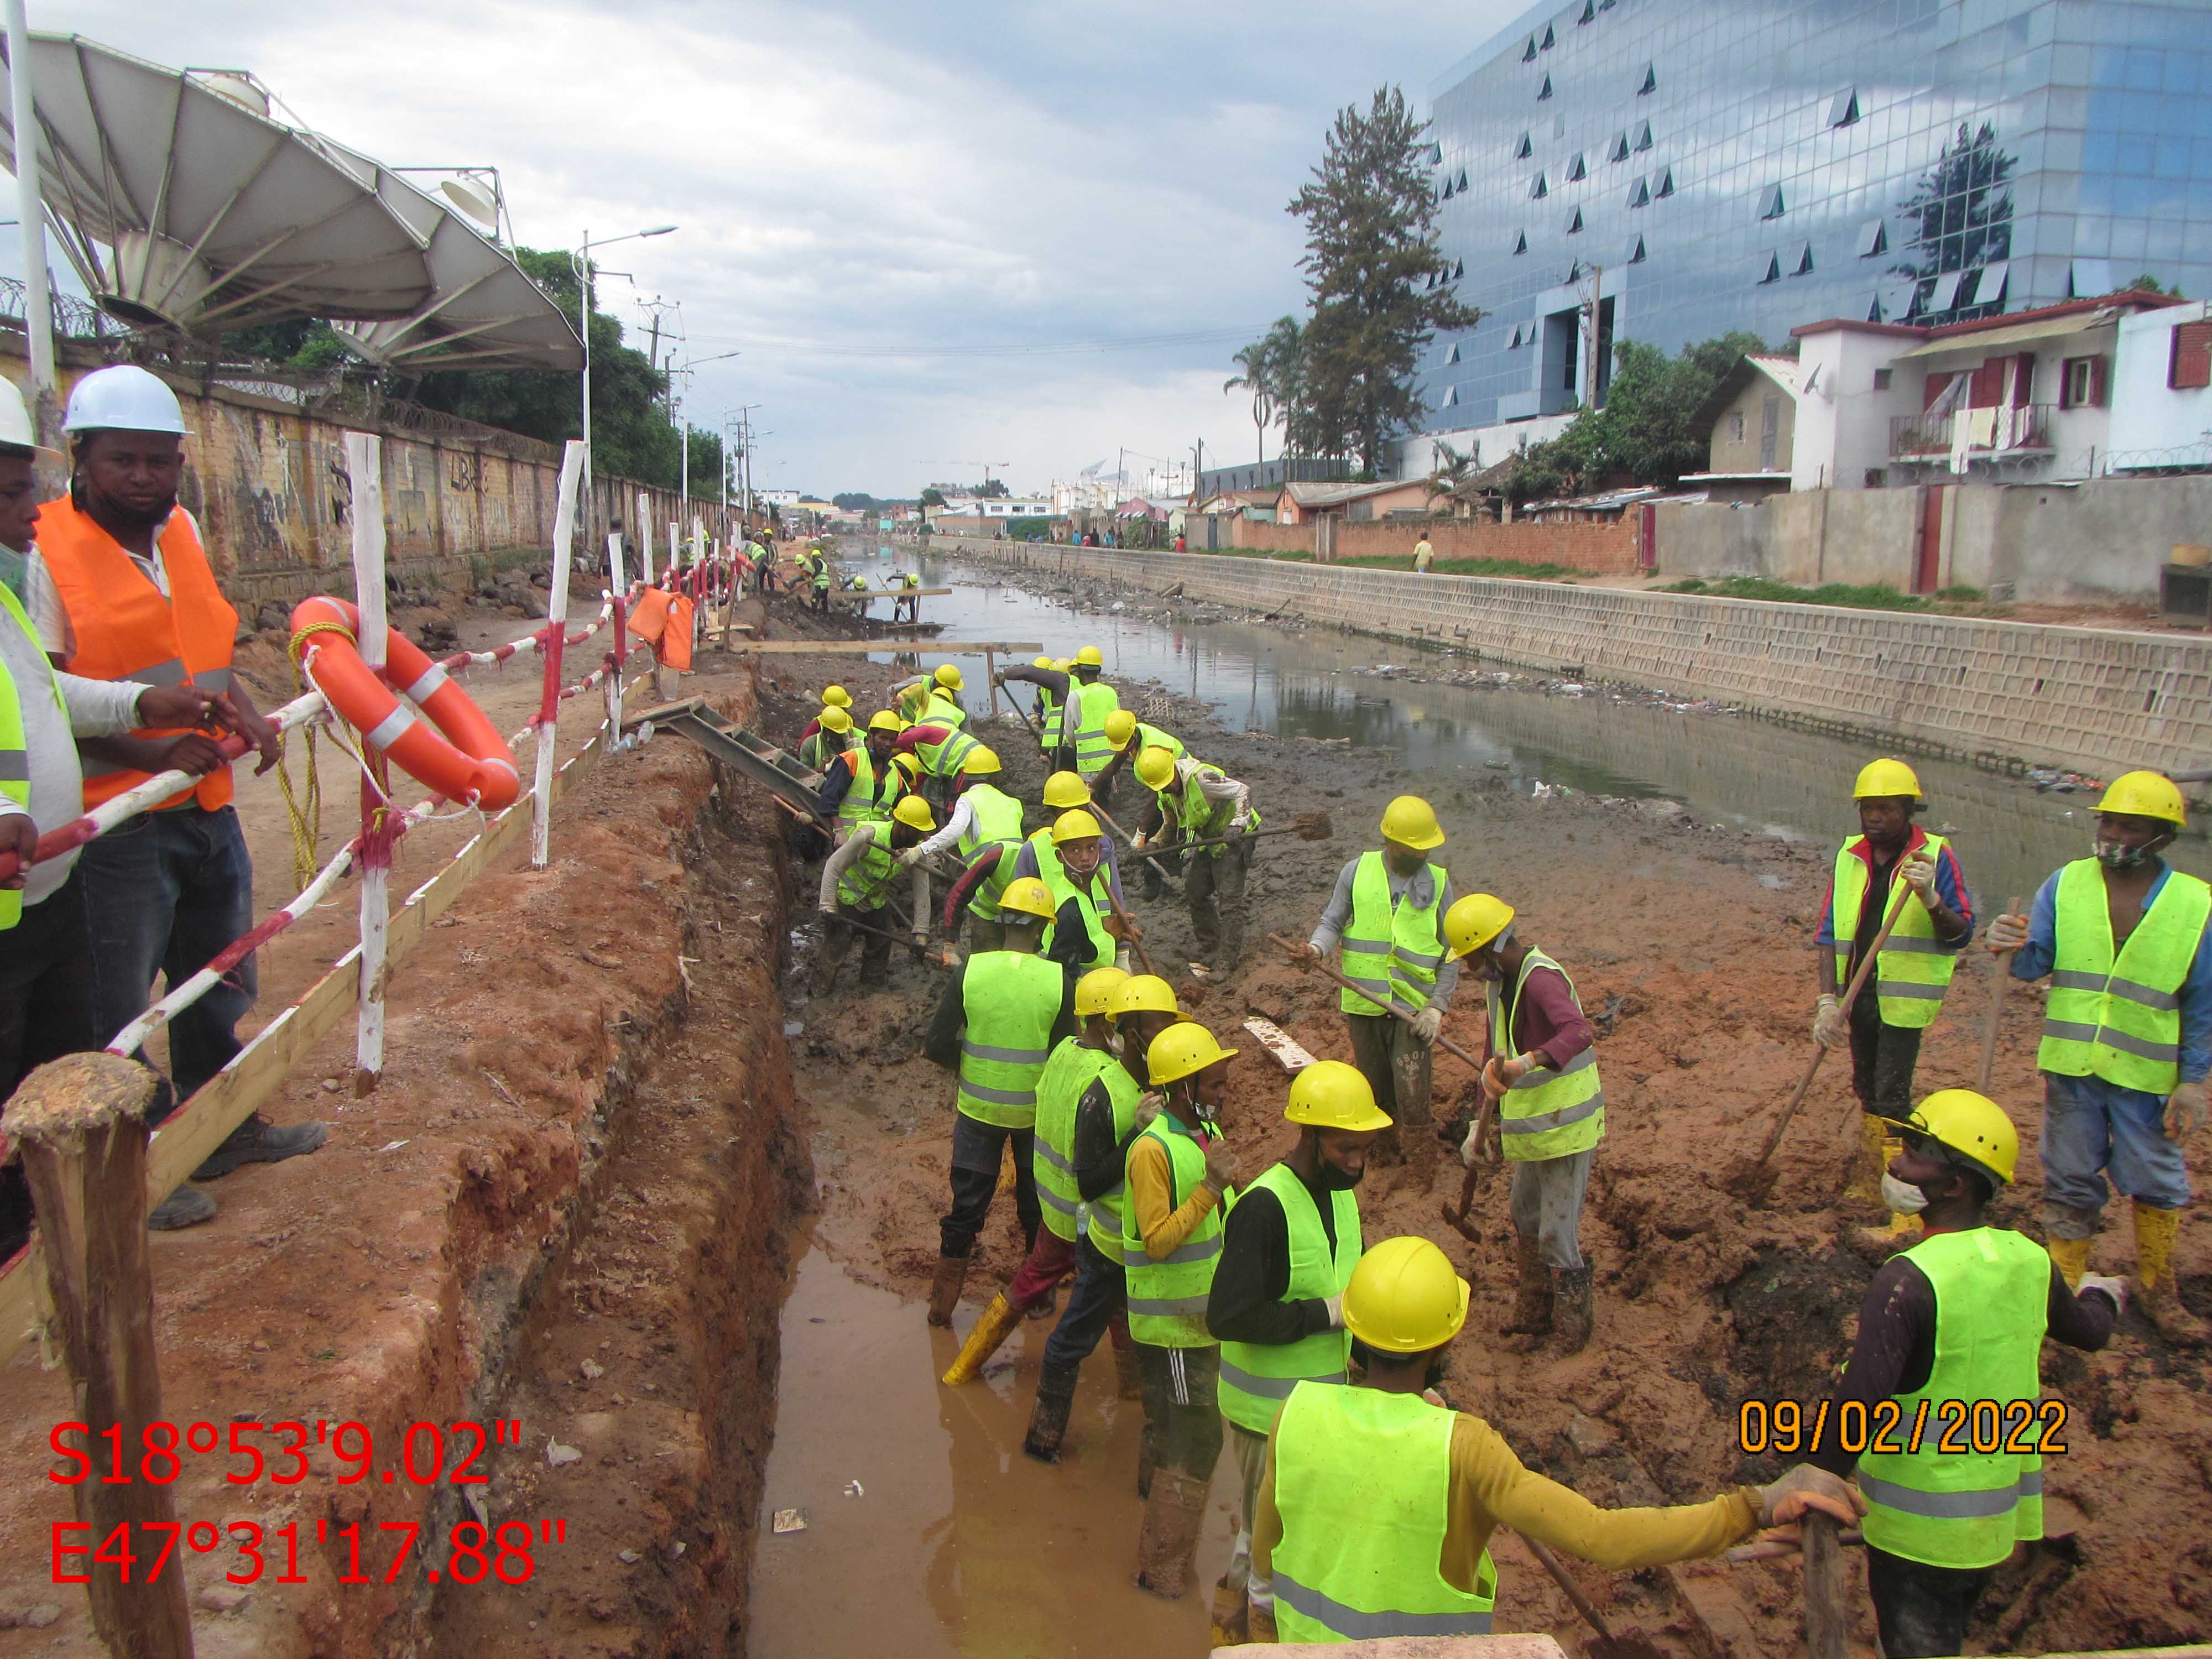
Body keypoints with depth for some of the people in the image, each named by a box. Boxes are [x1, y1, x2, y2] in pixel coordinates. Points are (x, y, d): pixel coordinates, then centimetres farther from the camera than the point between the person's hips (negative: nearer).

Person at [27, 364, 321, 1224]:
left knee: (219, 983, 22)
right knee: (118, 1008, 6)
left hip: (207, 806, 8)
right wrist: (145, 748, -26)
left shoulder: (182, 531, 8)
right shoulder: (46, 550, -13)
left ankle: (224, 1127, 41)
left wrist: (244, 708, 5)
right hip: (116, 823, -7)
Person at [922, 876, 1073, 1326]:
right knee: (1037, 1203, 20)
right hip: (1038, 1110, 0)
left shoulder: (970, 971, -14)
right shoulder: (1059, 981, -15)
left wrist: (967, 1067, 8)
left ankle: (943, 1302, 24)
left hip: (978, 1107, 1)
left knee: (967, 1203, 15)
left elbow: (937, 1045, -11)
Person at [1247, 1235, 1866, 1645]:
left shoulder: (1298, 1415, -19)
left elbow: (1266, 1543, -3)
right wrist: (1756, 1506, -31)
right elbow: (1603, 1539, -34)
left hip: (1309, 1642, 3)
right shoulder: (1461, 1448, -29)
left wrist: (1263, 1621, 18)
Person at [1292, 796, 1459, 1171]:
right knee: (1376, 1085, 14)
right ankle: (1387, 1144, 38)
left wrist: (1438, 1005, -5)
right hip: (1363, 1002, 1)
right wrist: (1319, 946, -18)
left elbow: (1452, 952, 3)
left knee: (1411, 1091, -10)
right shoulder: (1357, 872, -1)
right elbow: (1332, 921, 5)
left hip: (1414, 1005, -1)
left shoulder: (1438, 882, 0)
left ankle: (1420, 1151, 14)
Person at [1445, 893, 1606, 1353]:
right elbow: (1499, 1056, 17)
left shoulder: (1542, 979, -25)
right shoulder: (1503, 981, 7)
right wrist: (1489, 1122, 16)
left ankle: (1572, 1338, 17)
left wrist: (1527, 1063, -60)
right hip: (1530, 1127, 10)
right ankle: (1533, 1317, 38)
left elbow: (1579, 1032, -45)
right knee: (1525, 1225, 21)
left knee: (1557, 1238, -1)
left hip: (1565, 1129, -10)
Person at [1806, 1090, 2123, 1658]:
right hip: (1999, 1515, 7)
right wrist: (2103, 1293, 41)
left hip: (1918, 1525, -7)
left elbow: (1857, 1406, -32)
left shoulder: (1909, 1282, -27)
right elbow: (2089, 1331, 18)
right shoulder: (2030, 1262, -5)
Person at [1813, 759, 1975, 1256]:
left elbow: (1962, 934, -11)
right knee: (1867, 1090, 18)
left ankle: (1905, 1216, -2)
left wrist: (1930, 899, -30)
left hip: (1903, 999, -5)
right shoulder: (1850, 856, 2)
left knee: (1892, 1100, -7)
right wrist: (1828, 1000, -8)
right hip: (1858, 993, 5)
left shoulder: (1935, 856, -9)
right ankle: (1869, 1182, 34)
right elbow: (1829, 933, 0)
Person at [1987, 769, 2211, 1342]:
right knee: (2070, 1181, 12)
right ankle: (2065, 1288, 26)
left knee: (2157, 1185, 11)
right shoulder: (2066, 885, -3)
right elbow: (2036, 961, -4)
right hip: (2070, 1064, 1)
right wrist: (2013, 947, -27)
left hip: (2147, 1074, -1)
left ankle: (2160, 1291, 32)